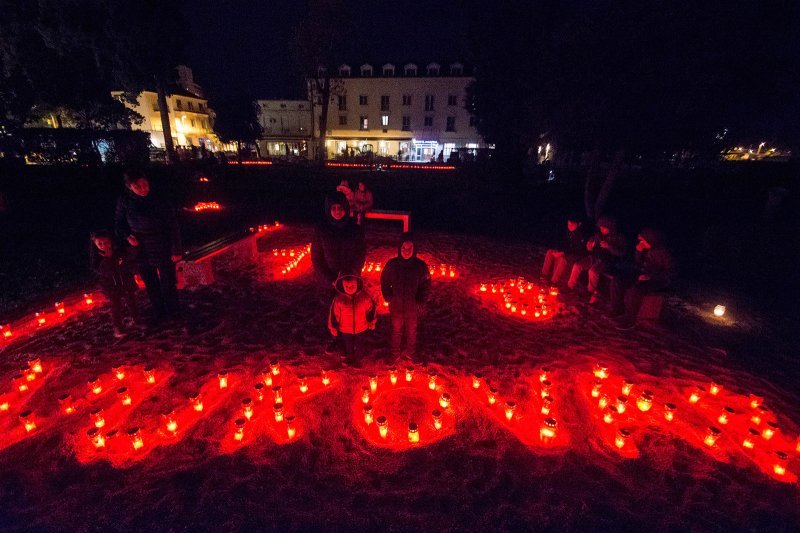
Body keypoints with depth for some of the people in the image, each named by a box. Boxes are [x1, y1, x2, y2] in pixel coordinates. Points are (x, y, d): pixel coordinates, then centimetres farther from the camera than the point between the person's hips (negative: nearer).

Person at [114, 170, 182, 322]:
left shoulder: (159, 201, -16)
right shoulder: (124, 201, -7)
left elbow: (173, 227, -12)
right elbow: (119, 222, 8)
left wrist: (176, 251, -11)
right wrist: (127, 236, -12)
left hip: (163, 251, -3)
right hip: (141, 252, 4)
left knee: (167, 285, 8)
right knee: (151, 286, 19)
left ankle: (172, 313, 30)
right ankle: (158, 313, 39)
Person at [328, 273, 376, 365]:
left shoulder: (364, 296, -20)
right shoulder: (338, 299, -23)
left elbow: (371, 308, -4)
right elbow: (334, 313, -11)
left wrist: (371, 321, 5)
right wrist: (333, 327, -3)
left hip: (361, 329, 0)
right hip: (345, 330, 0)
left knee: (358, 346, 22)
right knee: (348, 346, 25)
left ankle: (357, 359, 51)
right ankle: (349, 359, 54)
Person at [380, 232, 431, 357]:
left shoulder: (420, 265, -12)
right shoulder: (392, 264, -10)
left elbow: (426, 286, -1)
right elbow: (384, 283, 3)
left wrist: (419, 301, -8)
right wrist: (389, 299, -3)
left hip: (412, 307, 0)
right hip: (396, 306, 0)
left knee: (412, 332, 17)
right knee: (396, 331, 18)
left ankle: (412, 353, 40)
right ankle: (395, 353, 38)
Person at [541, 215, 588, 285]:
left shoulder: (582, 235, -19)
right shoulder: (569, 232, 3)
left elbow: (580, 251, -23)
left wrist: (564, 253, -27)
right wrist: (560, 251, -5)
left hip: (578, 256, -8)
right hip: (568, 253, 8)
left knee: (563, 259, -36)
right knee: (550, 252, -6)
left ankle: (554, 282, -29)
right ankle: (545, 276, -6)